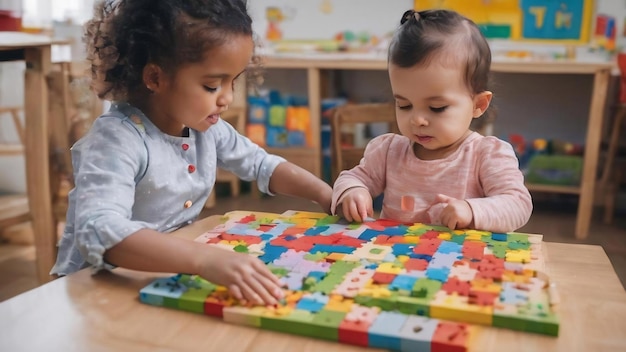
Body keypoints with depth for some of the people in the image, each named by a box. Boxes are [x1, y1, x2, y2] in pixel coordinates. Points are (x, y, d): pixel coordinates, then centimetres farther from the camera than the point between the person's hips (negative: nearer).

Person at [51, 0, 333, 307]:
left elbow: (261, 165, 13)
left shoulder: (205, 126, -2)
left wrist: (324, 194, -2)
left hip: (175, 272, 7)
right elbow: (100, 233, -39)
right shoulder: (117, 139, -24)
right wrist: (205, 259, -51)